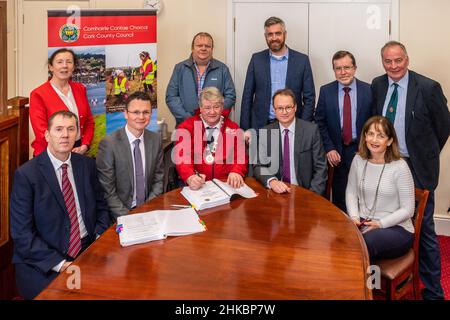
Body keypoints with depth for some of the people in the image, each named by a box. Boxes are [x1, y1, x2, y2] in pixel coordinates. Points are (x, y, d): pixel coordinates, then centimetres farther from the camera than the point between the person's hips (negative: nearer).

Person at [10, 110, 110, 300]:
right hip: (42, 263, -4)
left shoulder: (87, 165, 6)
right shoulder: (25, 175, -8)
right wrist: (60, 264, -18)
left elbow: (101, 206, 16)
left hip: (88, 250, 4)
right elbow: (22, 233, -10)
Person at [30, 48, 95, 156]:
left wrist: (85, 145, -6)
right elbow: (42, 132, -13)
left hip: (78, 152, 4)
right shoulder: (38, 94, -10)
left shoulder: (80, 89, 5)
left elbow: (89, 121, 9)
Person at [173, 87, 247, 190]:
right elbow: (182, 156, -6)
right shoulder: (186, 127, 5)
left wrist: (236, 172, -18)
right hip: (196, 186, -3)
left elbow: (240, 156, 5)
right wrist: (190, 177, -26)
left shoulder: (233, 128, 11)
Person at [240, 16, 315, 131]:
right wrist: (245, 129, -1)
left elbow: (309, 98, 2)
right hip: (260, 125, 1)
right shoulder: (256, 59, 5)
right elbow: (247, 96, 5)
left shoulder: (302, 60, 1)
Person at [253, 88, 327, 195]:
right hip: (277, 191, 0)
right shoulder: (266, 132, 3)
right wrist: (271, 181, -21)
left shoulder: (311, 130, -3)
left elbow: (320, 168, -1)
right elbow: (259, 165, -1)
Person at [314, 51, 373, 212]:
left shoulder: (368, 90, -2)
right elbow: (320, 123, 3)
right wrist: (329, 148, -6)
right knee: (339, 199, 7)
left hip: (361, 150, -1)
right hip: (336, 152, 1)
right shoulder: (325, 91, 2)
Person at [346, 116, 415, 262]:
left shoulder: (400, 167, -11)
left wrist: (380, 223, -15)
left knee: (366, 242, -35)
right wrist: (354, 217, -4)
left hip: (396, 228, -3)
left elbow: (407, 209, -7)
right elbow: (351, 192, 13)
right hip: (362, 224, 3)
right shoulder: (358, 159, 4)